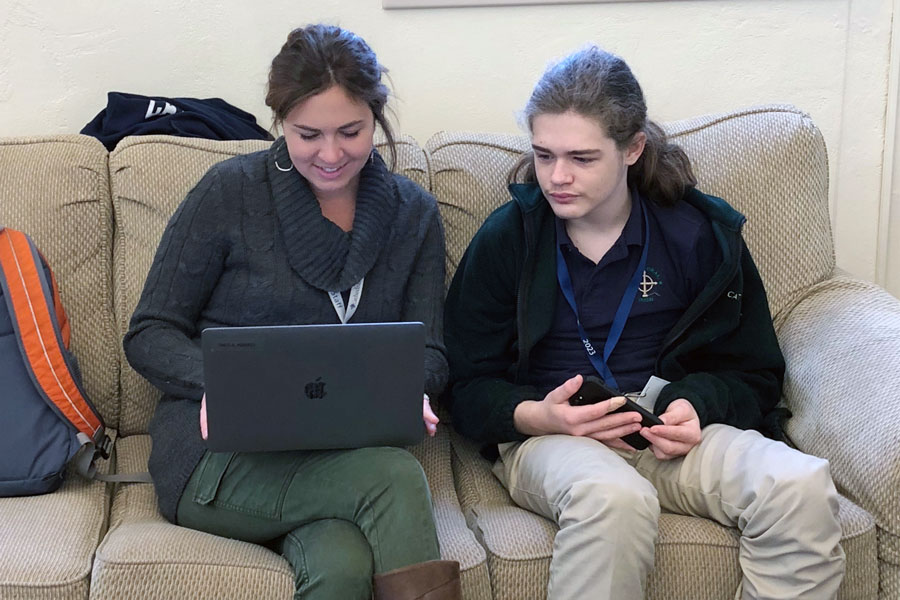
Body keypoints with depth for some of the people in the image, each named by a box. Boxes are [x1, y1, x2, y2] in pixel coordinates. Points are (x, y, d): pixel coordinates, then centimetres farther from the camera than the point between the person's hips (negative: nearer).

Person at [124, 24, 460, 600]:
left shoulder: (414, 213, 10)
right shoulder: (230, 192, 0)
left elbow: (428, 352, 8)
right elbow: (150, 334, 2)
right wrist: (216, 384, -19)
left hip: (345, 452, 2)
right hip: (219, 457, -2)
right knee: (395, 477, -31)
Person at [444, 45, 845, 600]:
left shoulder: (701, 233, 5)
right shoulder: (506, 240, 4)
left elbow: (753, 374, 12)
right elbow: (468, 387, 5)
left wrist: (695, 404, -11)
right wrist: (533, 415, -17)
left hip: (671, 430, 2)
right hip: (547, 436, -1)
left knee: (802, 486, -29)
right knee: (613, 498, -39)